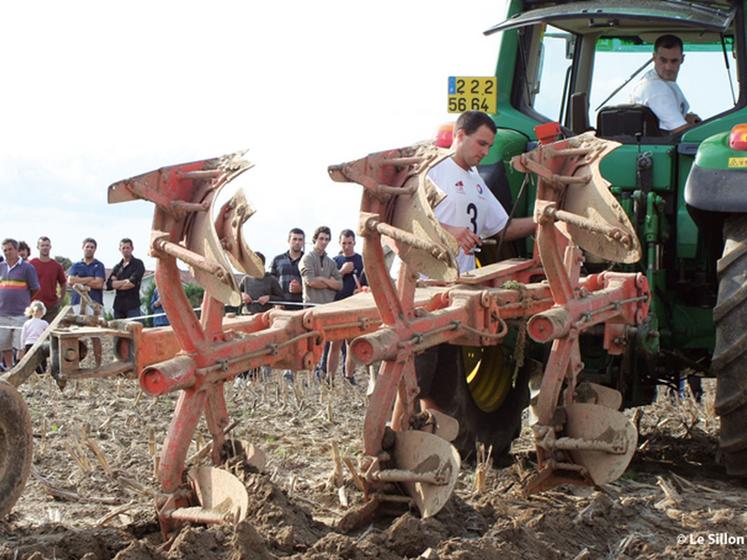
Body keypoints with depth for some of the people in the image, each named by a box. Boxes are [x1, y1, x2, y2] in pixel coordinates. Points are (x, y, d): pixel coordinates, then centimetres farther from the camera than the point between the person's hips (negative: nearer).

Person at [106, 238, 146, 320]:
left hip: (132, 305, -5)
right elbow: (109, 285, 6)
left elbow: (133, 283, -9)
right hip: (118, 305, 5)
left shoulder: (138, 264, 3)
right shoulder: (117, 267, 18)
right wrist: (125, 281, -5)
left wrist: (117, 283, 1)